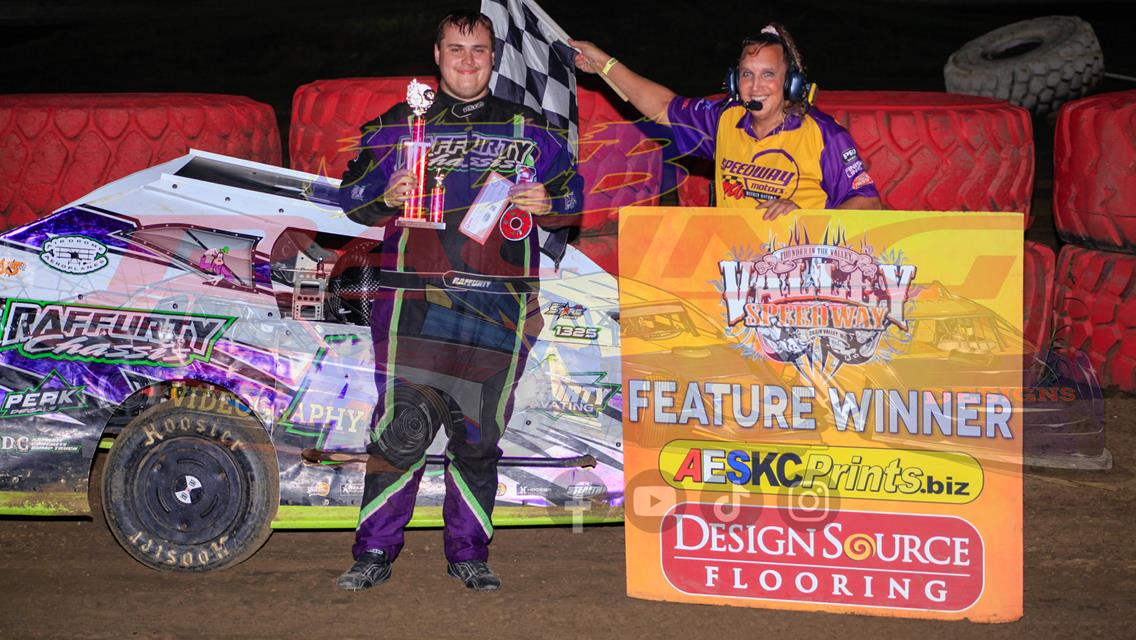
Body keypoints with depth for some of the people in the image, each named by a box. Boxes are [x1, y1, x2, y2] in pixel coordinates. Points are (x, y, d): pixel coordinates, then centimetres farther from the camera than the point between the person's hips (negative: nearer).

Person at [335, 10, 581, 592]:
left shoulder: (527, 130, 14)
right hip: (413, 303, -1)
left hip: (500, 308, 2)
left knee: (479, 435, 6)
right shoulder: (397, 125, 11)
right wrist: (388, 197, -8)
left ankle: (468, 553, 18)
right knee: (401, 429, -8)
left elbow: (571, 189, 19)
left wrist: (547, 205, -3)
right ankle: (374, 554, 3)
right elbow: (351, 194, 13)